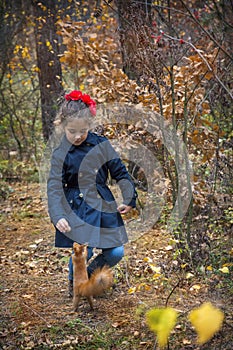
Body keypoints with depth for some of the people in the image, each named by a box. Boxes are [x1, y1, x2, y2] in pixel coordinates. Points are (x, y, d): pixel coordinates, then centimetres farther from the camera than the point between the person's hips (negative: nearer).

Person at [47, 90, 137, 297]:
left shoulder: (101, 144, 0)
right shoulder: (61, 155, -6)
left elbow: (120, 171, 7)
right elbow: (54, 187, -10)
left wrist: (129, 198, 6)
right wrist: (58, 216, -23)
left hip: (104, 206, 3)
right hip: (78, 209, -3)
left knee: (116, 253, 0)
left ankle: (90, 274, 31)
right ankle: (74, 282, 23)